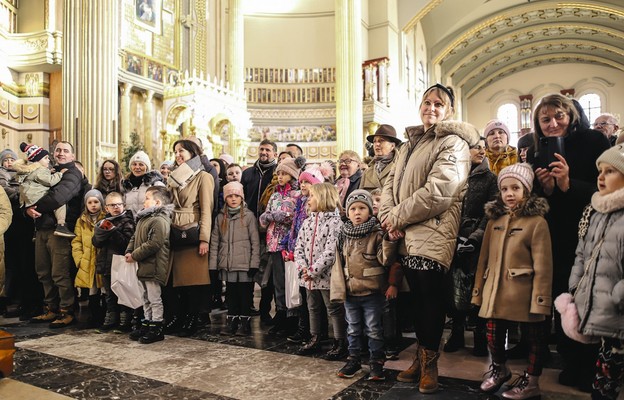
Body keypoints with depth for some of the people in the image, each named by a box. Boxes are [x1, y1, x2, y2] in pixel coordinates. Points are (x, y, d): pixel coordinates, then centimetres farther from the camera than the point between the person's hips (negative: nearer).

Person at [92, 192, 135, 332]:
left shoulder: (127, 221, -5)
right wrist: (101, 230, -14)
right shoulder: (103, 221, 13)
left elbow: (127, 242, -17)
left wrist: (112, 230, -22)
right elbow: (96, 242, 4)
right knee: (110, 294, 15)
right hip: (105, 263, 6)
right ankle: (111, 319, 26)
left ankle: (126, 320, 13)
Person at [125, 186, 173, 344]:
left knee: (154, 298, -1)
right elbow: (135, 237, 21)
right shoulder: (143, 218, 15)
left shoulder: (160, 220, -19)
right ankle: (146, 324, 31)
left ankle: (156, 328, 8)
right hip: (144, 266, 10)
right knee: (146, 297, 19)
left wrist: (135, 255, -17)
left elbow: (153, 244, -25)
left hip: (154, 266, -10)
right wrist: (129, 251, 3)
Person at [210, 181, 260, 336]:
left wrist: (254, 263, -10)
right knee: (231, 293, 11)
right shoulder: (220, 217, 8)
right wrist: (213, 265, 2)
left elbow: (255, 242, -4)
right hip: (227, 264, 3)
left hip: (244, 264, -3)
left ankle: (245, 321, 17)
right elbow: (214, 242, 7)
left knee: (245, 293, 4)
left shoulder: (249, 216, -2)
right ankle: (232, 321, 22)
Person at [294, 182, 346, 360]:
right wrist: (302, 267, -7)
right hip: (309, 277, 8)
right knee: (313, 308, 19)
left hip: (326, 276, -7)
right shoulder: (307, 222, 10)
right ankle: (315, 340, 34)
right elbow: (299, 247, 9)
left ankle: (340, 344, 16)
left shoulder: (335, 222, -13)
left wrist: (313, 271, -21)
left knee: (334, 310, 4)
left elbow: (331, 251, -21)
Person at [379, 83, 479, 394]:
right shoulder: (410, 143, 20)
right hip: (405, 235, 7)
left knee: (430, 295, -1)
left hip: (431, 233, -7)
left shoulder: (453, 144, -5)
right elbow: (391, 182, 12)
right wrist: (388, 217, -5)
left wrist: (398, 216, -11)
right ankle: (422, 356, 27)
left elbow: (437, 191, -17)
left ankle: (429, 362, 17)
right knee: (416, 294, 13)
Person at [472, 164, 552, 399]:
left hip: (523, 294, -5)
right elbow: (484, 258, 8)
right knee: (493, 336, 14)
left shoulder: (537, 221, -9)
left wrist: (540, 299, -15)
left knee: (533, 337, 11)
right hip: (495, 292, 5)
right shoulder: (494, 220, 8)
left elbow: (543, 266, -12)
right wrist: (478, 290, 7)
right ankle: (499, 369, 40)